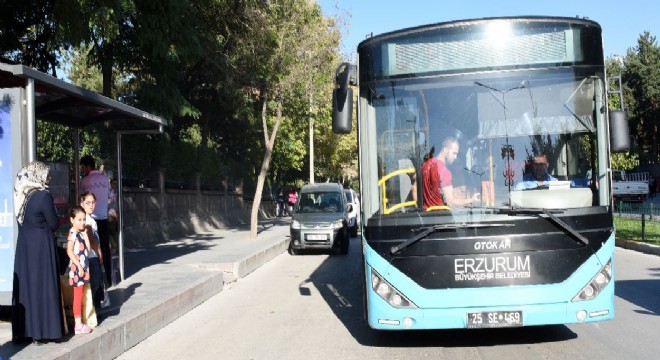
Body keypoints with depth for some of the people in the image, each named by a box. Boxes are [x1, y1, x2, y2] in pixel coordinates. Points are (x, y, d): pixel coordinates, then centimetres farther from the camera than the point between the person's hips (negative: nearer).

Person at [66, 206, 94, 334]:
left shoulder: (81, 233, 12)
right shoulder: (73, 234, -13)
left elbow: (88, 248, 5)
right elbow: (70, 252, -19)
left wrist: (85, 233, 2)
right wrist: (79, 266, -20)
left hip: (83, 267, 8)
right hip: (77, 268, -8)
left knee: (80, 296, 12)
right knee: (78, 296, -3)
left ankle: (80, 323, 18)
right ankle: (78, 325, 2)